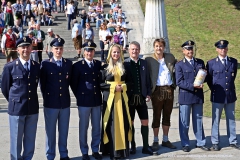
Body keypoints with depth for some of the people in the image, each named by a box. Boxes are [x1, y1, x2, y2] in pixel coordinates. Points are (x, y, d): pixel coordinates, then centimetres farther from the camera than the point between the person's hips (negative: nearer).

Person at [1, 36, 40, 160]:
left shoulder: (37, 66, 5)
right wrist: (14, 101, 11)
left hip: (33, 108, 3)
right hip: (16, 108, -3)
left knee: (30, 139, 12)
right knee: (16, 139, 7)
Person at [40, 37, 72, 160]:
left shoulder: (69, 63, 6)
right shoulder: (45, 64, -2)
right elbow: (42, 84, 0)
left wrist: (65, 93, 6)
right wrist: (46, 98, -1)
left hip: (65, 102, 3)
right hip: (50, 103, -2)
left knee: (64, 131, 11)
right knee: (50, 131, 5)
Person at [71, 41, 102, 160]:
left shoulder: (99, 64, 6)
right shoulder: (77, 65, -4)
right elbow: (73, 83, 0)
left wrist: (99, 93, 6)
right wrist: (79, 96, 1)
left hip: (97, 100, 3)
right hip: (84, 101, -3)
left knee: (97, 127, 9)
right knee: (83, 127, 5)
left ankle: (95, 150, 22)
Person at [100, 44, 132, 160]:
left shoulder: (123, 66, 10)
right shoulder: (105, 67, 0)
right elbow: (101, 84, -2)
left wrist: (123, 86, -5)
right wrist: (113, 87, -12)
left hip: (122, 98, 3)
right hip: (110, 98, -3)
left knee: (123, 123, 2)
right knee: (112, 124, -2)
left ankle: (123, 149, 10)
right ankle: (112, 150, 3)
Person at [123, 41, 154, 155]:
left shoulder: (143, 63, 9)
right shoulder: (125, 63, -3)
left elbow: (147, 79, 11)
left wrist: (148, 94, 3)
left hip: (141, 97, 3)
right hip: (130, 97, -3)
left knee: (145, 122, 4)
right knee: (130, 123, 6)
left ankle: (146, 147, 14)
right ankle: (132, 147, 18)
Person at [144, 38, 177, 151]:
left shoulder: (170, 57, 10)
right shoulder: (149, 59, -1)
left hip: (169, 90, 4)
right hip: (157, 90, -4)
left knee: (167, 116, 12)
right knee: (156, 116, 3)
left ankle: (165, 140, 22)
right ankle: (155, 141, 13)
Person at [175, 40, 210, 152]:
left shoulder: (200, 62, 11)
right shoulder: (179, 65, -1)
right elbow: (179, 82, -10)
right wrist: (192, 86, -20)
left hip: (198, 96, 3)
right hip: (185, 97, -3)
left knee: (198, 120, 11)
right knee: (184, 122, 4)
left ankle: (201, 143, 21)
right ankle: (185, 144, 14)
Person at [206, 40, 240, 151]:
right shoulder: (211, 63, -2)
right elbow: (208, 79, 6)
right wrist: (214, 89, 6)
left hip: (231, 96, 3)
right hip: (217, 97, -2)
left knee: (231, 119, 11)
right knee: (215, 121, 4)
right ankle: (215, 143, 13)